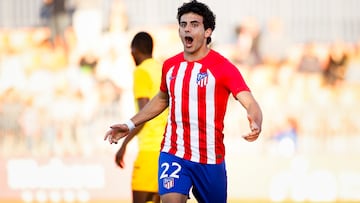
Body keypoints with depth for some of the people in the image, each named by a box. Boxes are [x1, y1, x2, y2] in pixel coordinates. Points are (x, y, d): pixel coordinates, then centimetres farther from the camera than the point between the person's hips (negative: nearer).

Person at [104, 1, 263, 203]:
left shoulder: (223, 67, -10)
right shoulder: (170, 65, 6)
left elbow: (251, 103, -19)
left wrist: (256, 124, -41)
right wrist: (130, 125, 22)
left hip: (210, 159, -2)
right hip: (173, 154, 2)